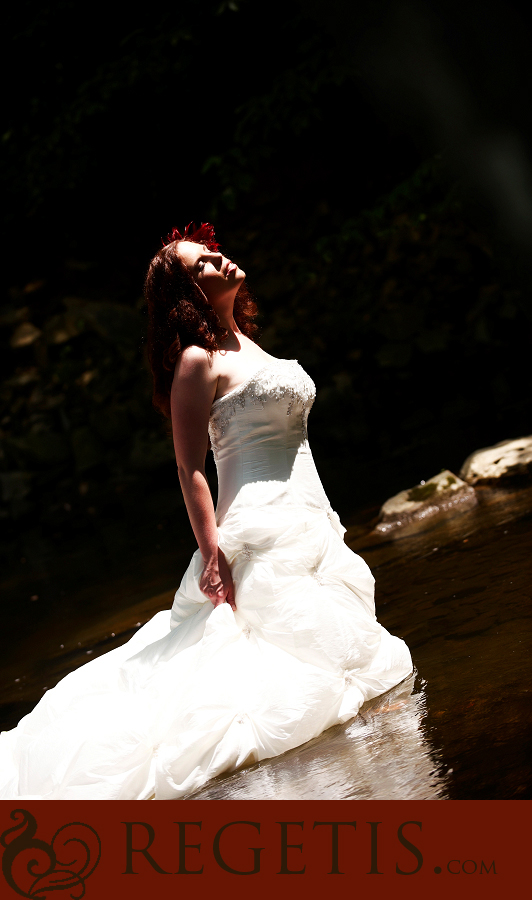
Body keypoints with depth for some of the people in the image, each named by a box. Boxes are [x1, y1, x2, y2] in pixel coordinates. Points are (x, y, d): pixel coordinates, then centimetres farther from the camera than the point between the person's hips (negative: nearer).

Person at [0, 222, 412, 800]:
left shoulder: (247, 346, 17)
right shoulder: (198, 359, -10)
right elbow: (189, 468, -14)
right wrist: (212, 554, -21)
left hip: (310, 527, 9)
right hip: (265, 536, -9)